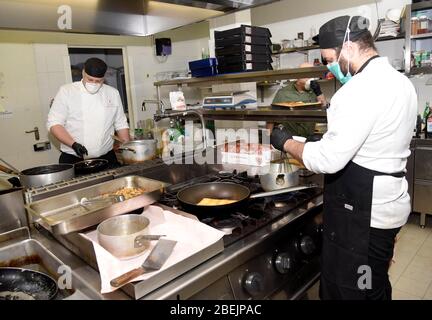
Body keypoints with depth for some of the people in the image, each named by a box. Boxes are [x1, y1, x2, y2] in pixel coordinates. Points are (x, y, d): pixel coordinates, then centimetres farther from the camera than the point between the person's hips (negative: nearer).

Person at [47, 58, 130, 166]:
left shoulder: (113, 93, 7)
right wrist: (74, 144, -21)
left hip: (107, 158, 2)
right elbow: (54, 124, -6)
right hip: (73, 160, -2)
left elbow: (121, 124, 11)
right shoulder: (66, 91, -2)